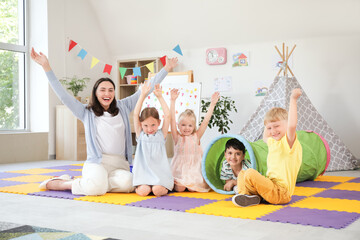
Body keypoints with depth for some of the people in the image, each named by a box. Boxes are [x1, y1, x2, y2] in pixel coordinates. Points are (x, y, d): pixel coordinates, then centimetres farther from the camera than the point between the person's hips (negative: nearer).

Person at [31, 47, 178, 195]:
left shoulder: (123, 107, 17)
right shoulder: (87, 112, 10)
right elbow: (63, 95, 4)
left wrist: (166, 69, 21)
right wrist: (46, 67, -3)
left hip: (120, 164, 3)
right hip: (96, 162, -3)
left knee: (126, 183, -32)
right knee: (96, 187, -34)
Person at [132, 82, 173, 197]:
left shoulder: (161, 134, 8)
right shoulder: (140, 135, 8)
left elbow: (167, 115, -1)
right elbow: (135, 115, 0)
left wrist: (160, 97, -2)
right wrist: (143, 95, -5)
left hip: (160, 173, 0)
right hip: (143, 173, 0)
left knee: (157, 190, -26)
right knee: (143, 191, -24)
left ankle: (165, 188, 7)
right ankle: (138, 187, 9)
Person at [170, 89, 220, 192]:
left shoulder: (196, 137, 2)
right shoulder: (177, 137, -2)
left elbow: (205, 121, -3)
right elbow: (172, 119, -11)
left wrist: (212, 104, -7)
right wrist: (172, 101, -18)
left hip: (194, 169, 1)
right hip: (179, 169, -1)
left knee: (192, 189, -13)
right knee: (180, 189, -14)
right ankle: (175, 184, 19)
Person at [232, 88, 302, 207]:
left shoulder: (288, 142, -14)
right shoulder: (273, 142, 15)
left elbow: (292, 125, -36)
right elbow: (265, 138, 40)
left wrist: (293, 99, -34)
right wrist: (269, 120, 29)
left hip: (280, 193, -10)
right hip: (271, 185, 10)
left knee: (250, 173, -27)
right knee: (242, 174, 22)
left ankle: (251, 196, -1)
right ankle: (248, 194, -5)